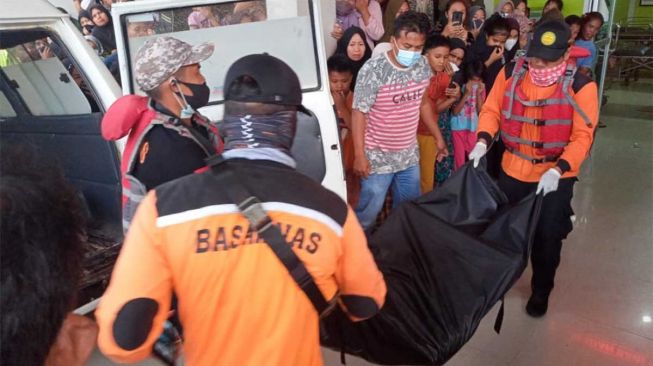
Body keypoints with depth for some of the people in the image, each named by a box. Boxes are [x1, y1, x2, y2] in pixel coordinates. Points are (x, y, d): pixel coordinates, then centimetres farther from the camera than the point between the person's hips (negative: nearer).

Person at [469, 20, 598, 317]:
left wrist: (557, 170, -30)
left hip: (556, 176, -3)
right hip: (513, 169, 3)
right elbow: (492, 110, 0)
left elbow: (583, 136, -18)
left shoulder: (580, 86, -16)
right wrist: (483, 141, -18)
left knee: (547, 237, 8)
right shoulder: (511, 73, -7)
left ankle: (541, 292, 33)